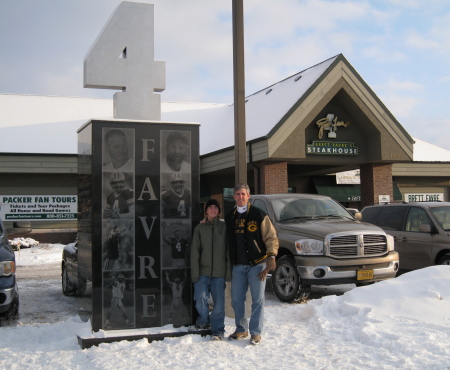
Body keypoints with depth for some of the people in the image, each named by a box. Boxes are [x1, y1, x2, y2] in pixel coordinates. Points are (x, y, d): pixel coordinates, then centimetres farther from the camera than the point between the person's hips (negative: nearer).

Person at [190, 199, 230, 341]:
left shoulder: (225, 227, 6)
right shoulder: (199, 228, 8)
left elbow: (229, 250, 4)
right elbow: (194, 252, 4)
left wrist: (228, 271, -4)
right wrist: (195, 273, -4)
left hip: (219, 272, -1)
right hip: (203, 272, 1)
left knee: (219, 302, -4)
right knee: (201, 298, -6)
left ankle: (217, 330, 9)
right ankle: (203, 321, 21)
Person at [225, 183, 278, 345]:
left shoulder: (258, 215, -3)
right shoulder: (229, 217, 11)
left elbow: (271, 237, -4)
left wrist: (271, 256, -15)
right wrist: (230, 262, 13)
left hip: (257, 264, -4)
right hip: (238, 265, 4)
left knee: (258, 299, 0)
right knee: (237, 299, 8)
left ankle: (256, 332, 10)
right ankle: (241, 329, 23)